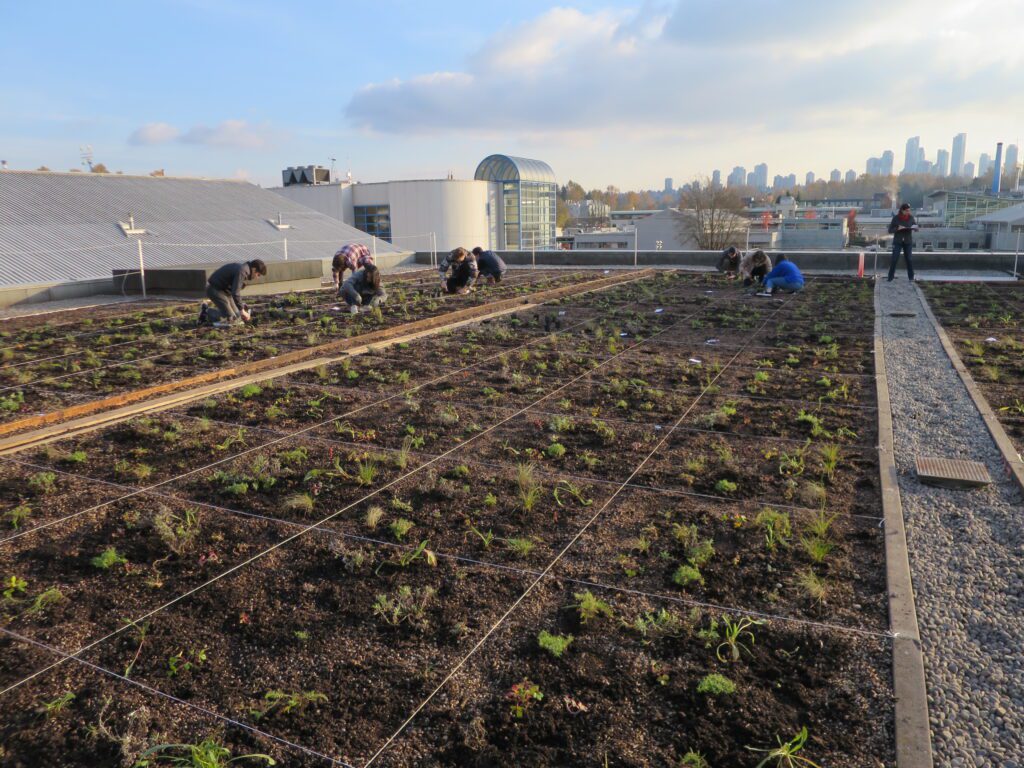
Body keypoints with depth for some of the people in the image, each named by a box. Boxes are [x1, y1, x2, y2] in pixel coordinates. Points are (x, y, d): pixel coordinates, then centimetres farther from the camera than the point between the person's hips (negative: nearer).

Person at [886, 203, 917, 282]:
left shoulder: (911, 217, -3)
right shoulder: (896, 218, -9)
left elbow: (916, 226, 8)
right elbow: (890, 230, -7)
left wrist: (915, 226, -15)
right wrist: (897, 228, -24)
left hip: (908, 242, 2)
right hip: (897, 242, -2)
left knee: (908, 259, 3)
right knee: (894, 259, -8)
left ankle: (911, 277, 11)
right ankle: (890, 277, -2)